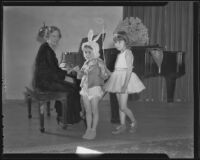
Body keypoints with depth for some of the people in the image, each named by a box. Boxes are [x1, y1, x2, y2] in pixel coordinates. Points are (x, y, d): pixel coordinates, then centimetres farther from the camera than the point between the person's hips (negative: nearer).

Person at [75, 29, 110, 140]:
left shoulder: (98, 63, -9)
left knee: (94, 111, 1)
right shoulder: (86, 63, 10)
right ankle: (88, 129, 20)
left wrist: (103, 73, -25)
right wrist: (80, 73, -2)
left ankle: (93, 130, 9)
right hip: (85, 89, 6)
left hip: (95, 88, -6)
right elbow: (80, 75, 15)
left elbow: (106, 75, -10)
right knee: (87, 111, 11)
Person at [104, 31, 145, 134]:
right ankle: (122, 125, 19)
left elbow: (129, 69, -20)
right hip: (118, 80, 9)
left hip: (125, 79, -9)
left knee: (123, 107, -9)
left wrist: (125, 84, -28)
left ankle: (133, 121, 13)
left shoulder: (128, 53, -12)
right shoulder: (120, 54, 14)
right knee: (120, 106, 11)